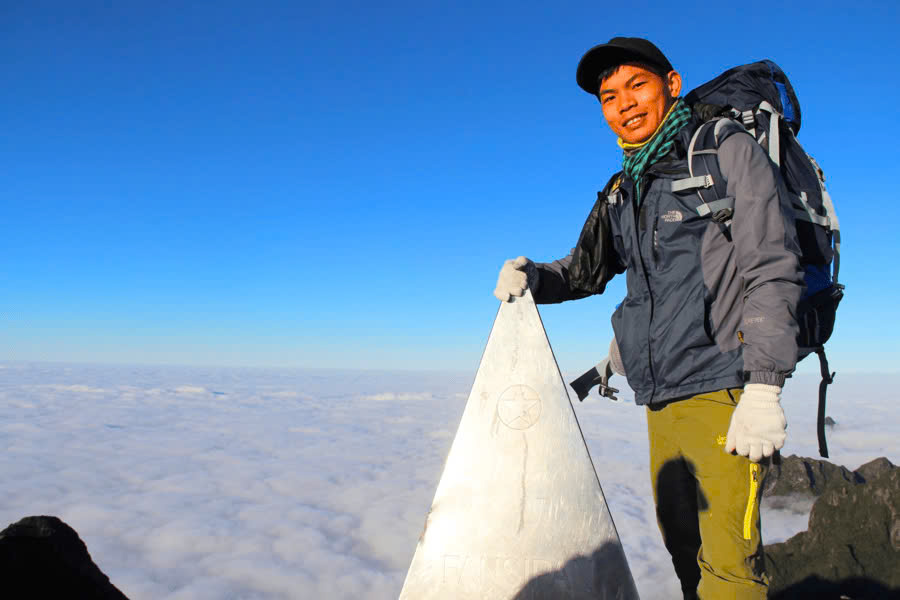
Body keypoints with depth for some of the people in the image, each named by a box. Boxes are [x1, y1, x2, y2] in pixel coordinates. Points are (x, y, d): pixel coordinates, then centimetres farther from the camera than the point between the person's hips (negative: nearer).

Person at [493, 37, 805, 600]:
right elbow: (586, 270, 23)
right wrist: (533, 277, 0)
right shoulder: (622, 191, 15)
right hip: (663, 401, 7)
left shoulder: (727, 151, -3)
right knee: (683, 548, 15)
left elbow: (773, 268, -10)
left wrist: (764, 388, -19)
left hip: (725, 393, -6)